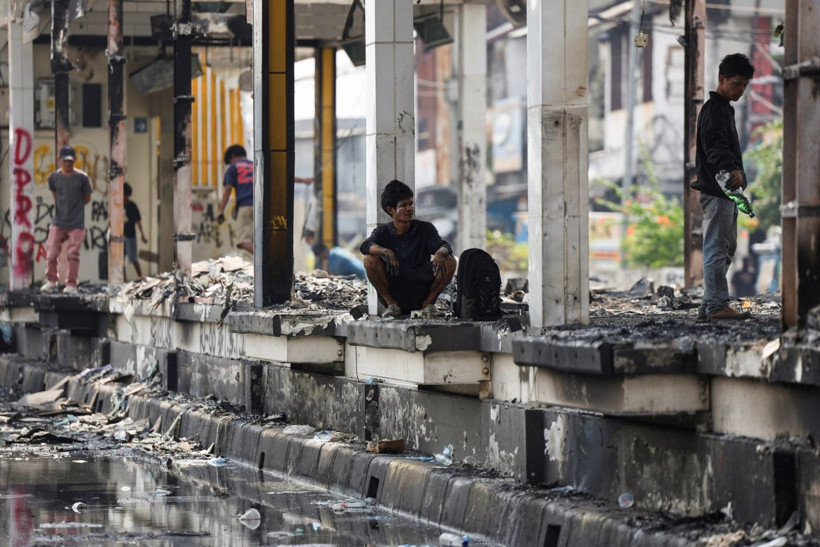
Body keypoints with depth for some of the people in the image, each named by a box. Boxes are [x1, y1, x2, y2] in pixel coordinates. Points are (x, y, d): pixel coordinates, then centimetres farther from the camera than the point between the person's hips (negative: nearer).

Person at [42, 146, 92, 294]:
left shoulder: (81, 177, -6)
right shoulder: (54, 177, 1)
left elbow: (87, 198, 5)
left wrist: (75, 205, 7)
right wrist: (61, 206, 12)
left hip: (76, 224, -2)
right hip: (58, 222, 2)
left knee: (73, 254, 1)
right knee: (51, 252, -2)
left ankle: (72, 285, 12)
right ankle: (51, 282, 15)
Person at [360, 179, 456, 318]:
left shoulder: (425, 229, 4)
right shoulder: (382, 232, 2)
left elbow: (445, 246, -11)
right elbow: (366, 246, -19)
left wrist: (440, 253, -37)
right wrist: (385, 251, -40)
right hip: (392, 292, 0)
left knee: (449, 262, -20)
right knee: (370, 259, -23)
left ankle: (428, 303, -2)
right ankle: (392, 304, -7)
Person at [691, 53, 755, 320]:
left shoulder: (724, 108, 20)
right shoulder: (713, 110, -12)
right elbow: (715, 147, -27)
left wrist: (737, 173, 23)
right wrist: (733, 170, -42)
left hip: (725, 190, 11)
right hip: (716, 190, -11)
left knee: (726, 248, 13)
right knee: (717, 248, -11)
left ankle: (709, 305, 16)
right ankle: (717, 305, -12)